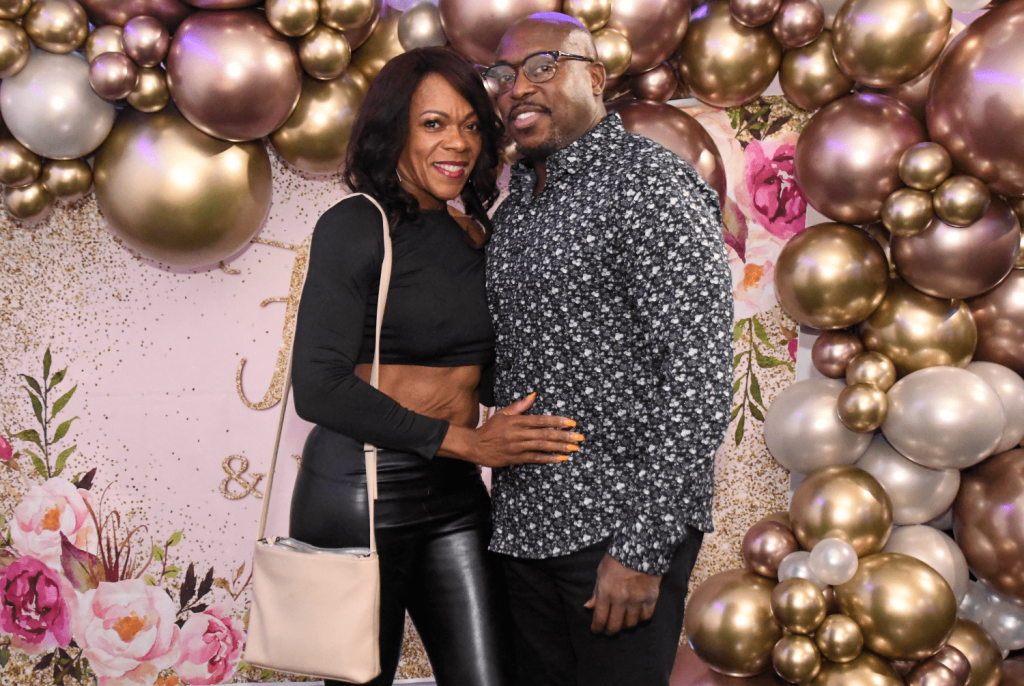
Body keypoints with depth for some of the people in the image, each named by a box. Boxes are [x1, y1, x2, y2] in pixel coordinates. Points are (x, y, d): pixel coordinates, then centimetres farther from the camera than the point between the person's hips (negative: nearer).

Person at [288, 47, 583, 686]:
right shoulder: (356, 225, -8)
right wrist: (469, 442, -17)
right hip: (360, 490, -5)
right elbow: (319, 388, -16)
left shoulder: (472, 237, 11)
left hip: (456, 493, 6)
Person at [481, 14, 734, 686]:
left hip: (622, 522, -7)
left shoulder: (651, 183, -11)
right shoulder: (515, 208, 14)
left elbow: (700, 376, -17)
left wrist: (643, 548, -20)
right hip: (525, 522, 7)